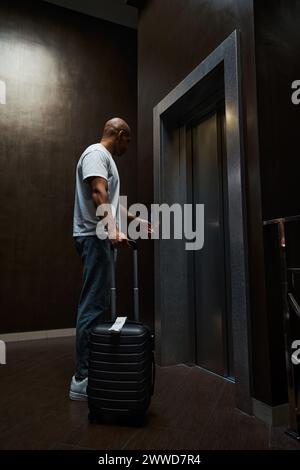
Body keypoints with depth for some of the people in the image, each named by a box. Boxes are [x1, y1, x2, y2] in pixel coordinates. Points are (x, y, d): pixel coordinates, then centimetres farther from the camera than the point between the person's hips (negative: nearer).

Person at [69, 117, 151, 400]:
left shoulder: (106, 158, 26)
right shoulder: (97, 153, -6)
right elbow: (99, 193, -22)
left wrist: (137, 220, 38)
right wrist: (113, 229, -34)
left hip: (99, 237, 11)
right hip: (95, 236, -11)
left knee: (97, 304, 13)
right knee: (93, 305, -11)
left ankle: (89, 369, 24)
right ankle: (82, 380, -3)